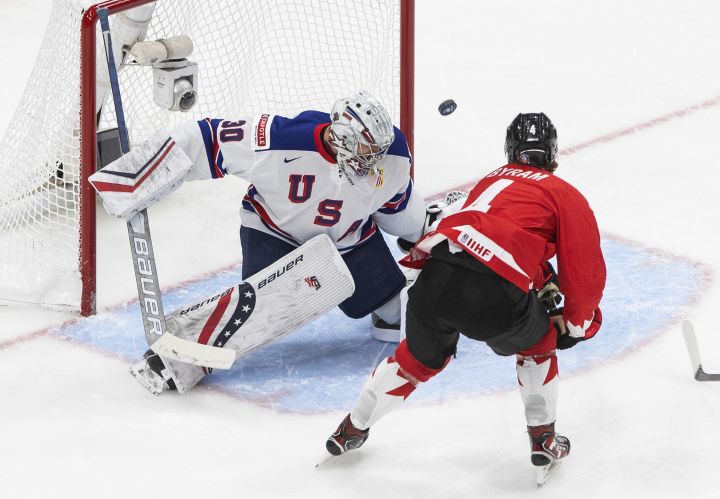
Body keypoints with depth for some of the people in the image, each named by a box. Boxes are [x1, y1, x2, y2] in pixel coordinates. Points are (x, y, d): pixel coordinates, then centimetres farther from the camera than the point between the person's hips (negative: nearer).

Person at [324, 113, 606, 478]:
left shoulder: (491, 181, 32)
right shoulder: (565, 195, 15)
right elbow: (585, 269, 13)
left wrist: (544, 285, 47)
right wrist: (577, 325, 26)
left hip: (435, 276, 5)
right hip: (494, 291, -5)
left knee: (421, 358, 30)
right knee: (537, 343, 26)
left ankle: (353, 428, 41)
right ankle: (543, 439, 29)